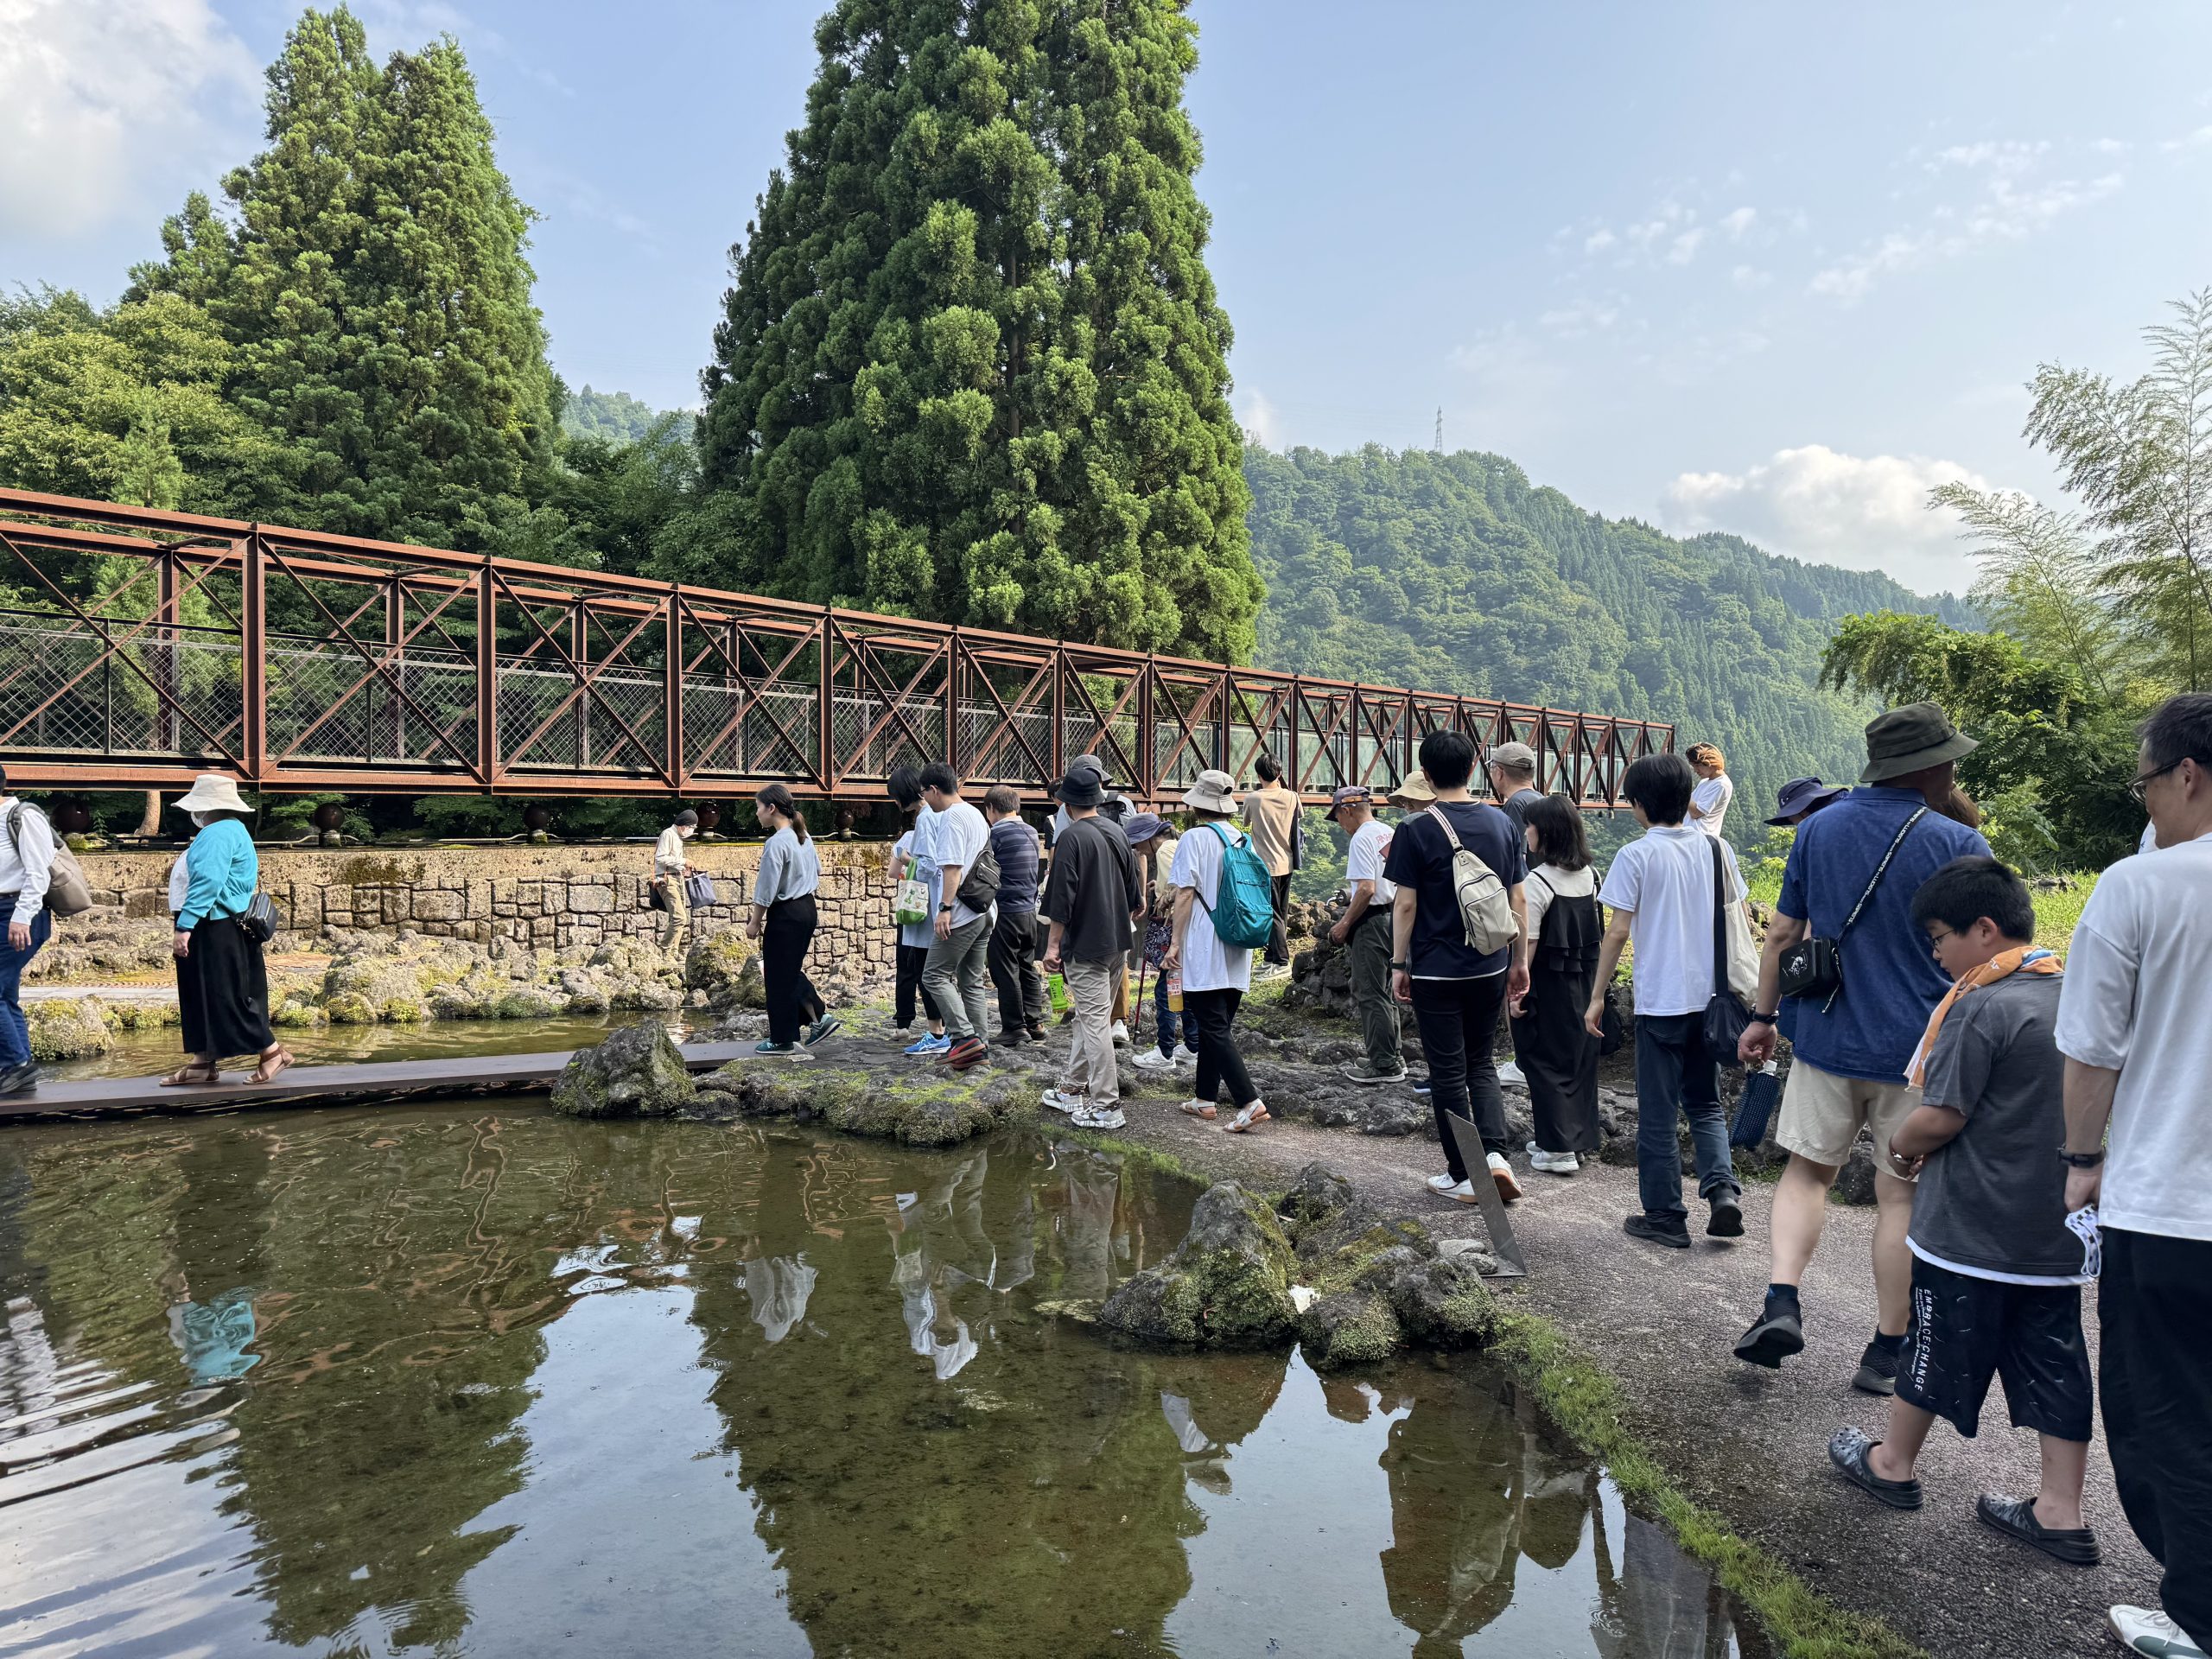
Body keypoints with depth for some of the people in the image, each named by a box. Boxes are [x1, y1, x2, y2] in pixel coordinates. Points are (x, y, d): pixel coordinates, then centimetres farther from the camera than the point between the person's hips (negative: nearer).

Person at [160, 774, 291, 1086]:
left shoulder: (218, 833, -15)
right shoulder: (232, 830, 18)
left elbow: (207, 882, -25)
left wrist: (184, 926, -28)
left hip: (218, 931, -11)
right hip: (219, 929, 11)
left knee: (228, 996, -5)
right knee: (201, 997, 12)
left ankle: (273, 1051, 2)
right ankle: (202, 1062, 15)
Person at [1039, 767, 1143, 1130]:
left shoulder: (1072, 838, -14)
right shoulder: (1118, 834, 9)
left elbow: (1062, 898, -17)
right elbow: (1134, 895, 15)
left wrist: (1053, 944, -11)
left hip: (1085, 944, -8)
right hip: (1117, 942, 8)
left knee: (1095, 1023, -4)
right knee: (1086, 1017, 17)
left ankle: (1106, 1107, -1)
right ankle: (1072, 1090, 27)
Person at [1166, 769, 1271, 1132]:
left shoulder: (1195, 838, -9)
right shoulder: (1242, 840, 10)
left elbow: (1185, 894, -11)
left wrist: (1176, 942, -6)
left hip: (1204, 951, -7)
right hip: (1237, 952, 7)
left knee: (1214, 1028, -6)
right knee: (1219, 1025, 15)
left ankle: (1249, 1102, -15)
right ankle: (1205, 1098, 23)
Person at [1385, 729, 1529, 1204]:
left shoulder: (1416, 831, -11)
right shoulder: (1502, 823, 2)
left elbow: (1405, 904, -11)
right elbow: (1519, 899, 5)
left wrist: (1398, 965, -1)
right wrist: (1520, 960, 14)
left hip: (1436, 972, -4)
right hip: (1490, 969, 4)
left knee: (1448, 1072, 6)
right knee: (1481, 1064, 18)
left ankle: (1465, 1177, 13)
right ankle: (1495, 1152, 1)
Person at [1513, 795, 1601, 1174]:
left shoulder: (1537, 882, -18)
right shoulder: (1589, 875, 4)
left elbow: (1528, 944, -18)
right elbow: (1597, 932, 11)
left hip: (1547, 985, -7)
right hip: (1584, 981, 7)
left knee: (1546, 1061, 3)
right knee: (1579, 1058, 14)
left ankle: (1558, 1149, 6)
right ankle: (1577, 1139, 25)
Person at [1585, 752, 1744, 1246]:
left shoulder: (1636, 855, -11)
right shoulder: (1716, 848, 3)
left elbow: (1618, 931, -13)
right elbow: (1740, 922, 8)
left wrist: (1596, 997, -5)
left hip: (1660, 1001, -5)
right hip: (1710, 998, 5)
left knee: (1658, 1112, 6)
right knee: (1705, 1104, 19)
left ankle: (1664, 1216, 14)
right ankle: (1723, 1189, 1)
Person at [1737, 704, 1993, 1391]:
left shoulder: (1818, 828, 2)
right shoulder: (1959, 845, -8)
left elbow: (1782, 934, 7)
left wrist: (1763, 1015, 15)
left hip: (1827, 1038, 2)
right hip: (1917, 1048, -2)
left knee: (1807, 1168, 15)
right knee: (1901, 1193, 8)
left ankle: (1782, 1300, -1)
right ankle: (1887, 1352, 17)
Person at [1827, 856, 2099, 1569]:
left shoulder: (1981, 1009, -20)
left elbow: (1941, 1116, -21)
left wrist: (1901, 1144, 1)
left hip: (1969, 1229, -7)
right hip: (2059, 1229, 7)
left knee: (1939, 1346, 8)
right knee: (2052, 1361, 13)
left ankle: (1893, 1464, 25)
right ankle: (2061, 1512, 19)